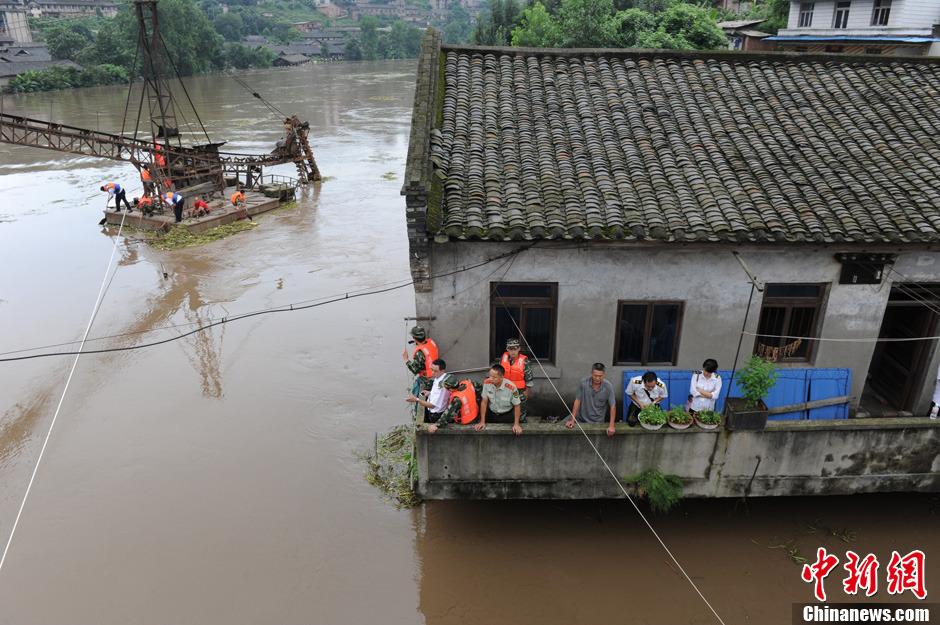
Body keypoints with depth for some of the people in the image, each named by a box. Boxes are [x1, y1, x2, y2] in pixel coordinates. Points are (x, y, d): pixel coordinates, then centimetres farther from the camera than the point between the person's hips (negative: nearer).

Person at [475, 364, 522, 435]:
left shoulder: (511, 387, -28)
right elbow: (484, 402, -9)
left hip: (507, 416, -2)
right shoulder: (486, 383, -19)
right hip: (492, 415, 2)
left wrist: (516, 424, -14)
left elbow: (517, 406, -15)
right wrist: (482, 421, -8)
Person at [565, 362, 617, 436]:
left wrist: (611, 426, -17)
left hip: (597, 422, 0)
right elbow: (577, 400, -11)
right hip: (581, 419, 0)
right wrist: (572, 420, -13)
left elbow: (613, 406, -10)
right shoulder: (583, 382, -17)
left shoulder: (608, 387, -16)